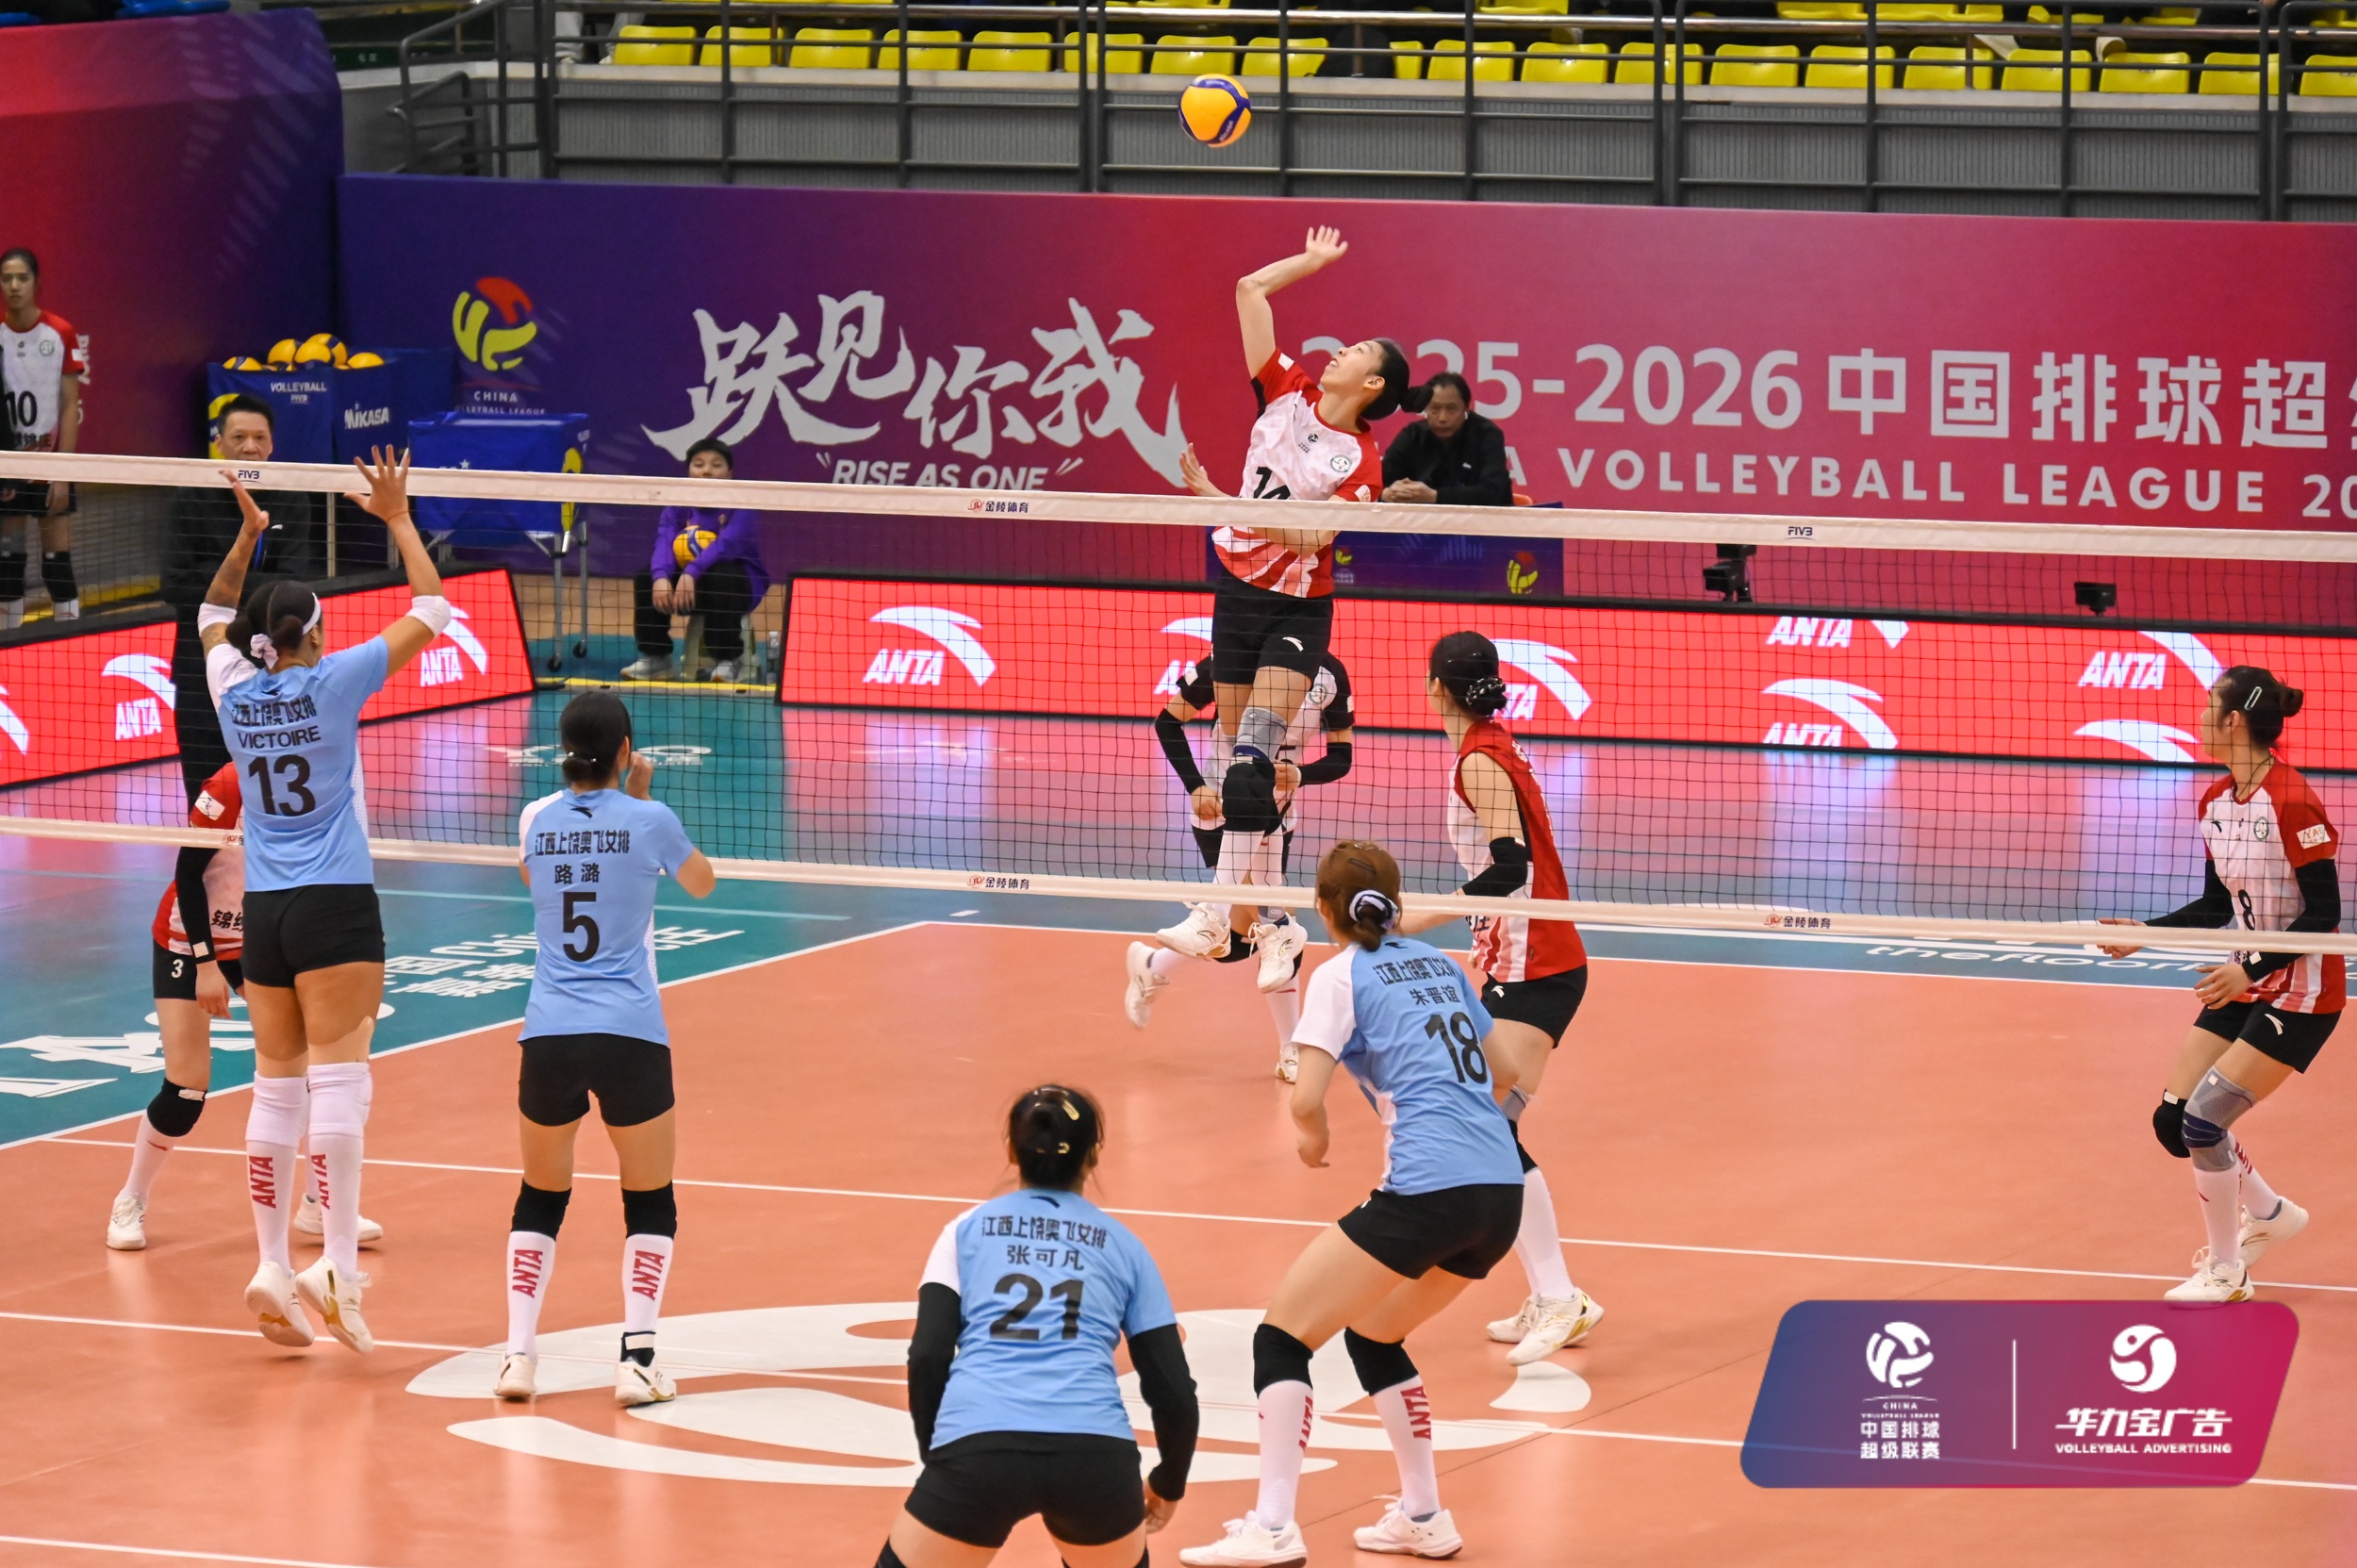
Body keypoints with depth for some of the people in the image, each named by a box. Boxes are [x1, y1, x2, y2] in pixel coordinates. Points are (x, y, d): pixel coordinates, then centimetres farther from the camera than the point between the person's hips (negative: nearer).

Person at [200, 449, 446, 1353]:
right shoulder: (332, 682, -8)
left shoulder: (233, 688, 4)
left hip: (263, 908, 5)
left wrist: (248, 535, 26)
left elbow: (215, 615, 27)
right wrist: (398, 518, 7)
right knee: (337, 1082, -10)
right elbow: (432, 607, 0)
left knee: (277, 1089, 9)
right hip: (336, 905, -5)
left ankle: (270, 1264, 6)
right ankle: (336, 1265, -19)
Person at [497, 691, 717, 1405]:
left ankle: (519, 1354, 7)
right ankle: (636, 1358, -2)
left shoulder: (537, 819, 4)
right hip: (630, 1037, -2)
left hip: (549, 1035, 3)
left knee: (540, 1198, 19)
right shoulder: (648, 820, -4)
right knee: (651, 1205, 12)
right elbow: (700, 882, 18)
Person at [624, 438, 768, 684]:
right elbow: (665, 543, -20)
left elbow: (727, 544, -31)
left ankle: (731, 660, -22)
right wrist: (661, 576, -42)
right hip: (689, 583, 4)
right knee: (646, 577, -19)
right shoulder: (678, 506, -3)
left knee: (720, 577, -37)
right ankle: (655, 658, -8)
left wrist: (692, 574, -47)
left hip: (740, 584, -4)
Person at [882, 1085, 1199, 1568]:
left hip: (978, 1445, -1)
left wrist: (937, 1460, 19)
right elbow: (1174, 1392, 18)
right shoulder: (1123, 1246, 23)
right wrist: (1169, 1484, 34)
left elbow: (928, 1357, 7)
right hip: (1095, 1454, 1)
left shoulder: (968, 1229, 21)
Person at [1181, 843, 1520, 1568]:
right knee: (1373, 1334, 27)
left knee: (1281, 1337, 0)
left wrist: (1313, 1138, 12)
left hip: (1428, 1189, -7)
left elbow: (1306, 1100, -8)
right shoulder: (1440, 963, 20)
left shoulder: (1341, 976, 1)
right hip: (1503, 1190, 7)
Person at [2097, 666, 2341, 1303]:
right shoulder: (2215, 803, 4)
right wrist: (2145, 932, 3)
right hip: (2248, 984, 8)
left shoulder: (2292, 802, -22)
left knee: (2204, 1119, -14)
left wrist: (2253, 969, -27)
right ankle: (2271, 1215, 27)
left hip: (2302, 992, -8)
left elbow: (2324, 912, -20)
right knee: (2173, 1118, 3)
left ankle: (2226, 1271, 5)